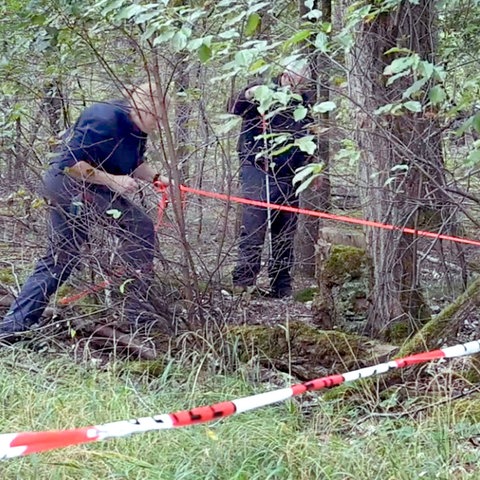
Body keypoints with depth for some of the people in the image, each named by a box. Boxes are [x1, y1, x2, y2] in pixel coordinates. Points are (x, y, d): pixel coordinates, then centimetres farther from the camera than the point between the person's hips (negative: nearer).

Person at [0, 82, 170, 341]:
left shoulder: (135, 128, 5)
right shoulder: (104, 121, -24)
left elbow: (135, 164, 18)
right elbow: (71, 163, -25)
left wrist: (159, 178, 2)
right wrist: (112, 180, -24)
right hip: (71, 184, -10)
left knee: (57, 260, 14)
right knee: (139, 227, -15)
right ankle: (135, 310, -10)